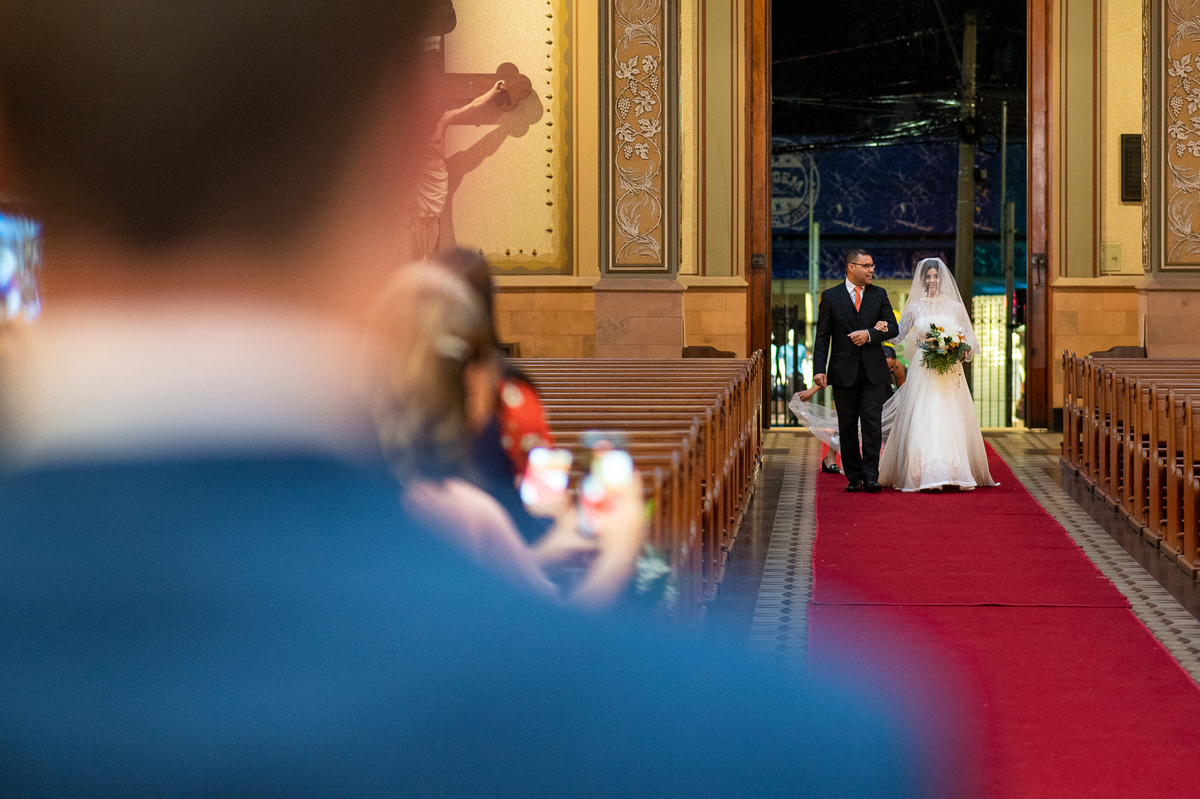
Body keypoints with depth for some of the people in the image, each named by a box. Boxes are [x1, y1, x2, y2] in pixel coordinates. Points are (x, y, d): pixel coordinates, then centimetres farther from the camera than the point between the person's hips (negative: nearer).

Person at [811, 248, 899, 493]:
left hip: (873, 371, 1)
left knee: (872, 423, -8)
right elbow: (822, 336, 0)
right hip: (844, 371, -1)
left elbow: (893, 328, 4)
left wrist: (869, 334, -14)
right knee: (847, 426, 4)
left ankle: (870, 477, -7)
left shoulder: (879, 295, 8)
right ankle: (854, 477, 12)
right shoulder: (831, 296, 2)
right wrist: (819, 369, -10)